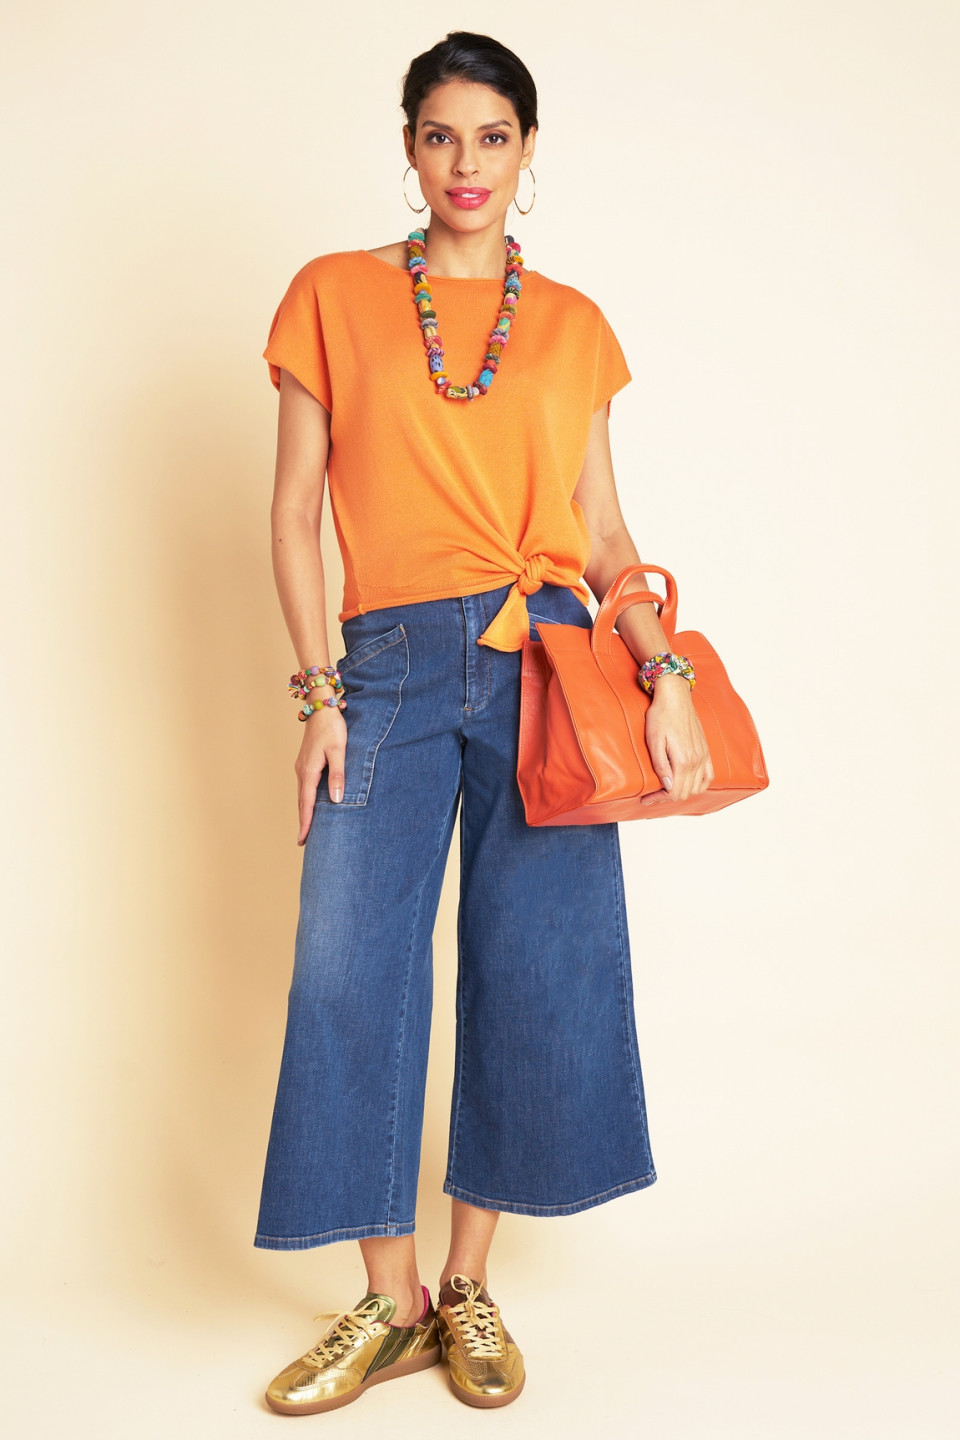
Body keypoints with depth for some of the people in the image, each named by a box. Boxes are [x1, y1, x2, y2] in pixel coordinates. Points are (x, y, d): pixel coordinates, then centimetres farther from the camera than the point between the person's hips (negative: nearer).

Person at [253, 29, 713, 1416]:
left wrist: (665, 674, -6)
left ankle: (468, 1288, 21)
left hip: (547, 662, 1)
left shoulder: (572, 324, 11)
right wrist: (319, 691, -4)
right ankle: (389, 1302, 15)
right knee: (353, 970, -3)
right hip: (394, 668, -1)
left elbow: (603, 532, 8)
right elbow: (295, 511, 5)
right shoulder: (335, 297, 7)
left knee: (535, 969, 2)